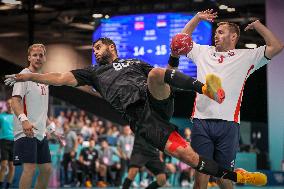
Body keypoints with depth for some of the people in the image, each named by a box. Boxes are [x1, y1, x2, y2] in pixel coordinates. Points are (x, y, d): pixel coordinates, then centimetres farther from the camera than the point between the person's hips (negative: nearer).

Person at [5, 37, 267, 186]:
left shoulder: (135, 62, 31)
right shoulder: (95, 73, 29)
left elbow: (164, 76, 23)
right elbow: (62, 78, 20)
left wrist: (174, 59, 3)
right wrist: (27, 76, 13)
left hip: (155, 100, 0)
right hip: (139, 118, 0)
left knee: (155, 74, -33)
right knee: (185, 154, -19)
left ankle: (205, 88, -46)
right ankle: (238, 177, -16)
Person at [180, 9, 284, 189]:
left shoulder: (246, 56, 11)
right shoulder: (203, 52, 21)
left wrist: (258, 25, 11)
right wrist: (197, 18, 27)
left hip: (228, 123, -2)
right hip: (201, 122, 2)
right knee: (201, 174, -4)